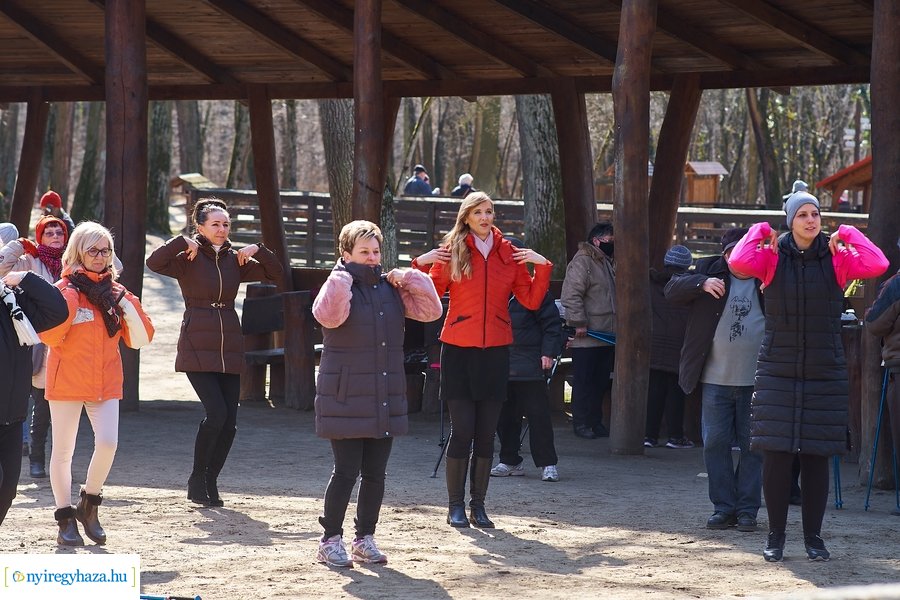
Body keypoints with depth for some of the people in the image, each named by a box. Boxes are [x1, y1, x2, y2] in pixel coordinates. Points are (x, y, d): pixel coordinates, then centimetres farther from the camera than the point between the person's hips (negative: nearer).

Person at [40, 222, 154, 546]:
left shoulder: (115, 291, 9)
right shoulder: (65, 289, -5)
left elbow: (141, 339, 5)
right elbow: (49, 336, -16)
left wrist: (125, 304, -9)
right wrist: (70, 300, -21)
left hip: (106, 382, 3)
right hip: (67, 382, -3)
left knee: (108, 442, -12)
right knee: (63, 451, 1)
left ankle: (89, 505, 11)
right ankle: (66, 520, 11)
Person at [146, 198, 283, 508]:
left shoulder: (234, 260, 11)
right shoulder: (188, 259, -3)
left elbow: (275, 273, 15)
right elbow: (154, 262, -20)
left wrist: (258, 250, 1)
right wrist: (182, 242, -20)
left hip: (228, 349, 5)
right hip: (197, 349, -5)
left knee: (229, 421, 1)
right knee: (216, 412, -17)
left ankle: (210, 483, 16)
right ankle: (196, 480, -1)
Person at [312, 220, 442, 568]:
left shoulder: (391, 289, 10)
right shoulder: (339, 288, -6)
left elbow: (431, 310, 5)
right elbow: (329, 316, -27)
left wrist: (408, 279, -4)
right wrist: (342, 275, -22)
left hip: (385, 401, 5)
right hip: (346, 399, -5)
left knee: (375, 474, 9)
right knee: (346, 471, -5)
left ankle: (365, 539, 19)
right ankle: (330, 541, 5)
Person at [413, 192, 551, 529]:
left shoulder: (509, 254, 7)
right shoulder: (452, 252, 0)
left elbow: (531, 301, 8)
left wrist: (543, 267, -3)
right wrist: (421, 266, -15)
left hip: (495, 350, 3)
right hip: (459, 349, -3)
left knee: (486, 433, 5)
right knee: (462, 430, -5)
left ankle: (478, 505, 13)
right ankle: (455, 506, 5)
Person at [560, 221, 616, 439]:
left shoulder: (610, 264, 19)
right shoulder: (581, 262, -10)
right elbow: (571, 295, -18)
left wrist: (617, 329, 21)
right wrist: (579, 322, -22)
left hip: (607, 336, 9)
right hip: (586, 336, -9)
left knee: (600, 381, 12)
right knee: (583, 381, -3)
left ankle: (595, 421, 19)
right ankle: (581, 423, 3)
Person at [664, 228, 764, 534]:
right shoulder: (710, 271, 4)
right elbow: (673, 290, -5)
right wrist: (702, 283, -23)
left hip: (756, 381, -1)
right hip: (716, 379, 1)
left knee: (752, 446, 4)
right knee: (715, 443, 3)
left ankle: (748, 509, 11)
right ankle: (723, 506, 12)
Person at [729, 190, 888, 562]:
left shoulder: (836, 258, 0)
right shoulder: (772, 257, -1)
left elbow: (877, 265, -17)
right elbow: (738, 262, -21)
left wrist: (848, 235, -8)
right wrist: (761, 232, -8)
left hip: (824, 374, 1)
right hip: (778, 373, -1)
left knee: (817, 457, 4)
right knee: (776, 456, -3)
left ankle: (813, 536, 15)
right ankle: (776, 536, 8)